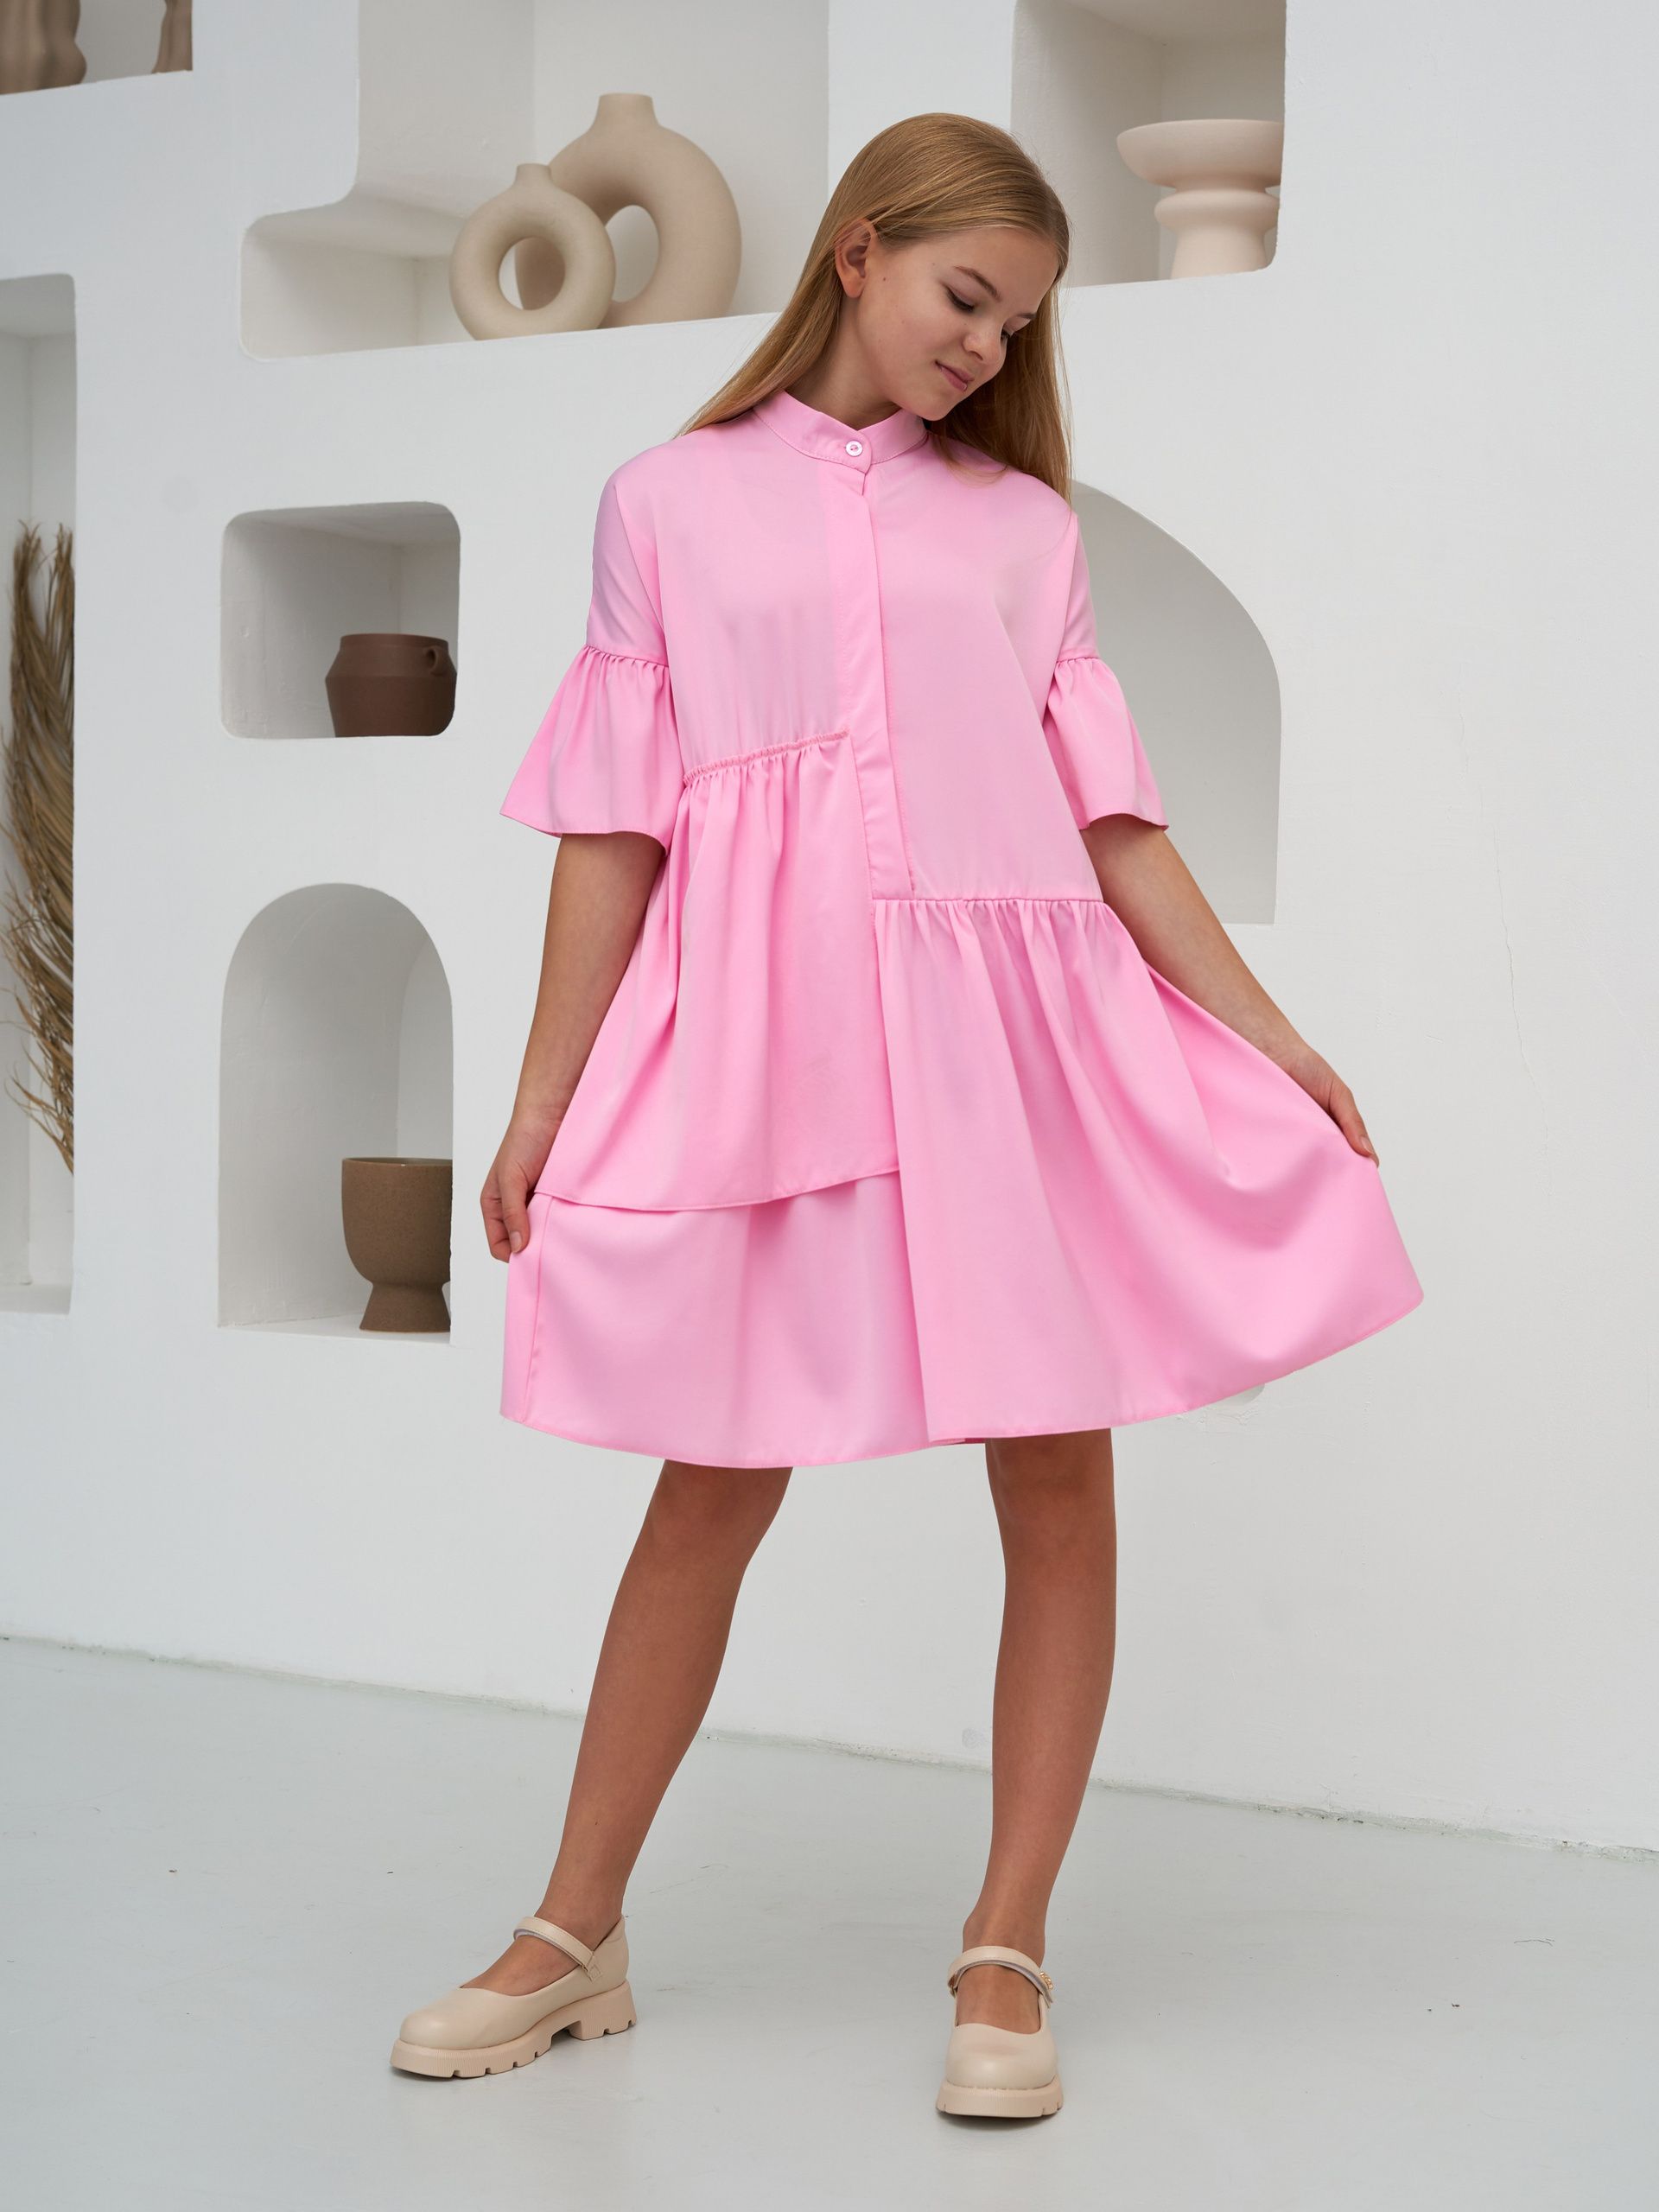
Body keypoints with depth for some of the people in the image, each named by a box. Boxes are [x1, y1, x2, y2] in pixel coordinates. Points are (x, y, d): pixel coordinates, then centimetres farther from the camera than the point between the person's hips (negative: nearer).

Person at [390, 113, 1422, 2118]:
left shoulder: (1021, 526, 12)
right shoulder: (672, 506, 8)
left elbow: (1116, 820, 10)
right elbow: (614, 829, 6)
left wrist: (1272, 1035, 5)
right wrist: (543, 1092, 3)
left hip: (1010, 1016, 2)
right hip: (764, 1029, -1)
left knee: (1060, 1476, -1)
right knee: (714, 1487, 5)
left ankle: (1006, 1954, 12)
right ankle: (573, 1939, 20)